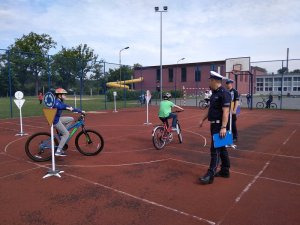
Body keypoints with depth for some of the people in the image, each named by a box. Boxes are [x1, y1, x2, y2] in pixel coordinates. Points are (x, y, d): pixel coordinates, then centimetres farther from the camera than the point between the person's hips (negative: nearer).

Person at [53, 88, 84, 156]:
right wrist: (67, 108, -52)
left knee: (71, 119, 14)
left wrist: (80, 111, 13)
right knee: (67, 134, -8)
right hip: (55, 121, -9)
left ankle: (61, 133, 12)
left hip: (58, 119, 9)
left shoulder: (60, 102, 11)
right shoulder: (56, 101, -17)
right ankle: (58, 151, -7)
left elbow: (71, 108, 14)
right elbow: (56, 106, -43)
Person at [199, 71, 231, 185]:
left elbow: (225, 111, -23)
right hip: (214, 124, 10)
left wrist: (223, 127, -27)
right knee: (221, 148, 16)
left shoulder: (224, 93, -16)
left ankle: (210, 175, -4)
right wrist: (203, 119, 22)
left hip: (219, 125, -10)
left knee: (215, 149, -8)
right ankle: (225, 171, 28)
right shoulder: (215, 93, 14)